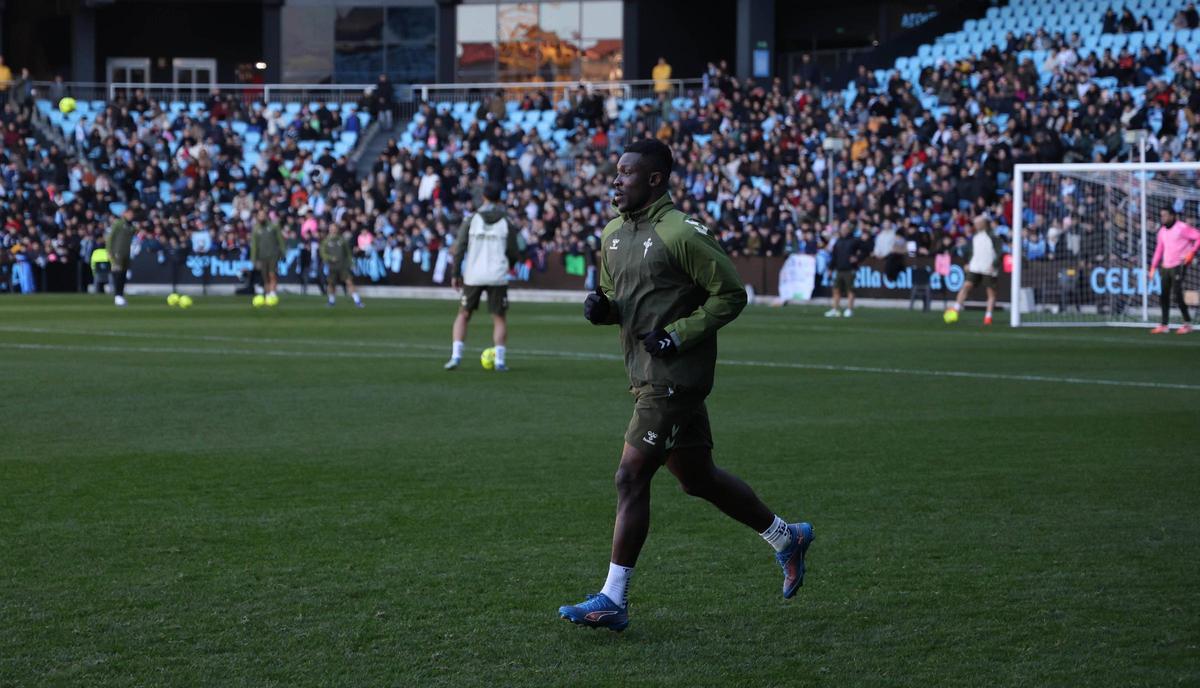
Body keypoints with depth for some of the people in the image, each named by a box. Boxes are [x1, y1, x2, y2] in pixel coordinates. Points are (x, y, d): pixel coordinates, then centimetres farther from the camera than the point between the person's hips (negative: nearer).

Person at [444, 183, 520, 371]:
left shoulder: (471, 219, 0)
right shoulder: (507, 222, 0)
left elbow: (459, 248, -3)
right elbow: (514, 253, 2)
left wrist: (455, 274, 3)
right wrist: (510, 264, 24)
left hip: (473, 276, 0)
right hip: (498, 277, 0)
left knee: (463, 315, 14)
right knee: (500, 319, 10)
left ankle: (456, 356, 2)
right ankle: (500, 360, -1)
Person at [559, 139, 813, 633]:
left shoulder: (680, 234, -15)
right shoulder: (613, 235, 11)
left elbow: (730, 295, -12)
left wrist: (677, 335, -18)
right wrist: (599, 307, 0)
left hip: (674, 378, -9)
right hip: (646, 375, 9)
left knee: (631, 477, -10)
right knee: (698, 478, 16)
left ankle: (613, 600, -5)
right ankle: (787, 537, 34)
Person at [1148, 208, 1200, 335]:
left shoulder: (1182, 228, -8)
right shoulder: (1162, 231, 15)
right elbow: (1159, 250, 21)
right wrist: (1153, 268, 16)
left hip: (1179, 266, -8)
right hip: (1166, 267, 8)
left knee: (1177, 295, -13)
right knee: (1163, 296, 4)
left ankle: (1187, 323, -3)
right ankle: (1164, 325, 9)